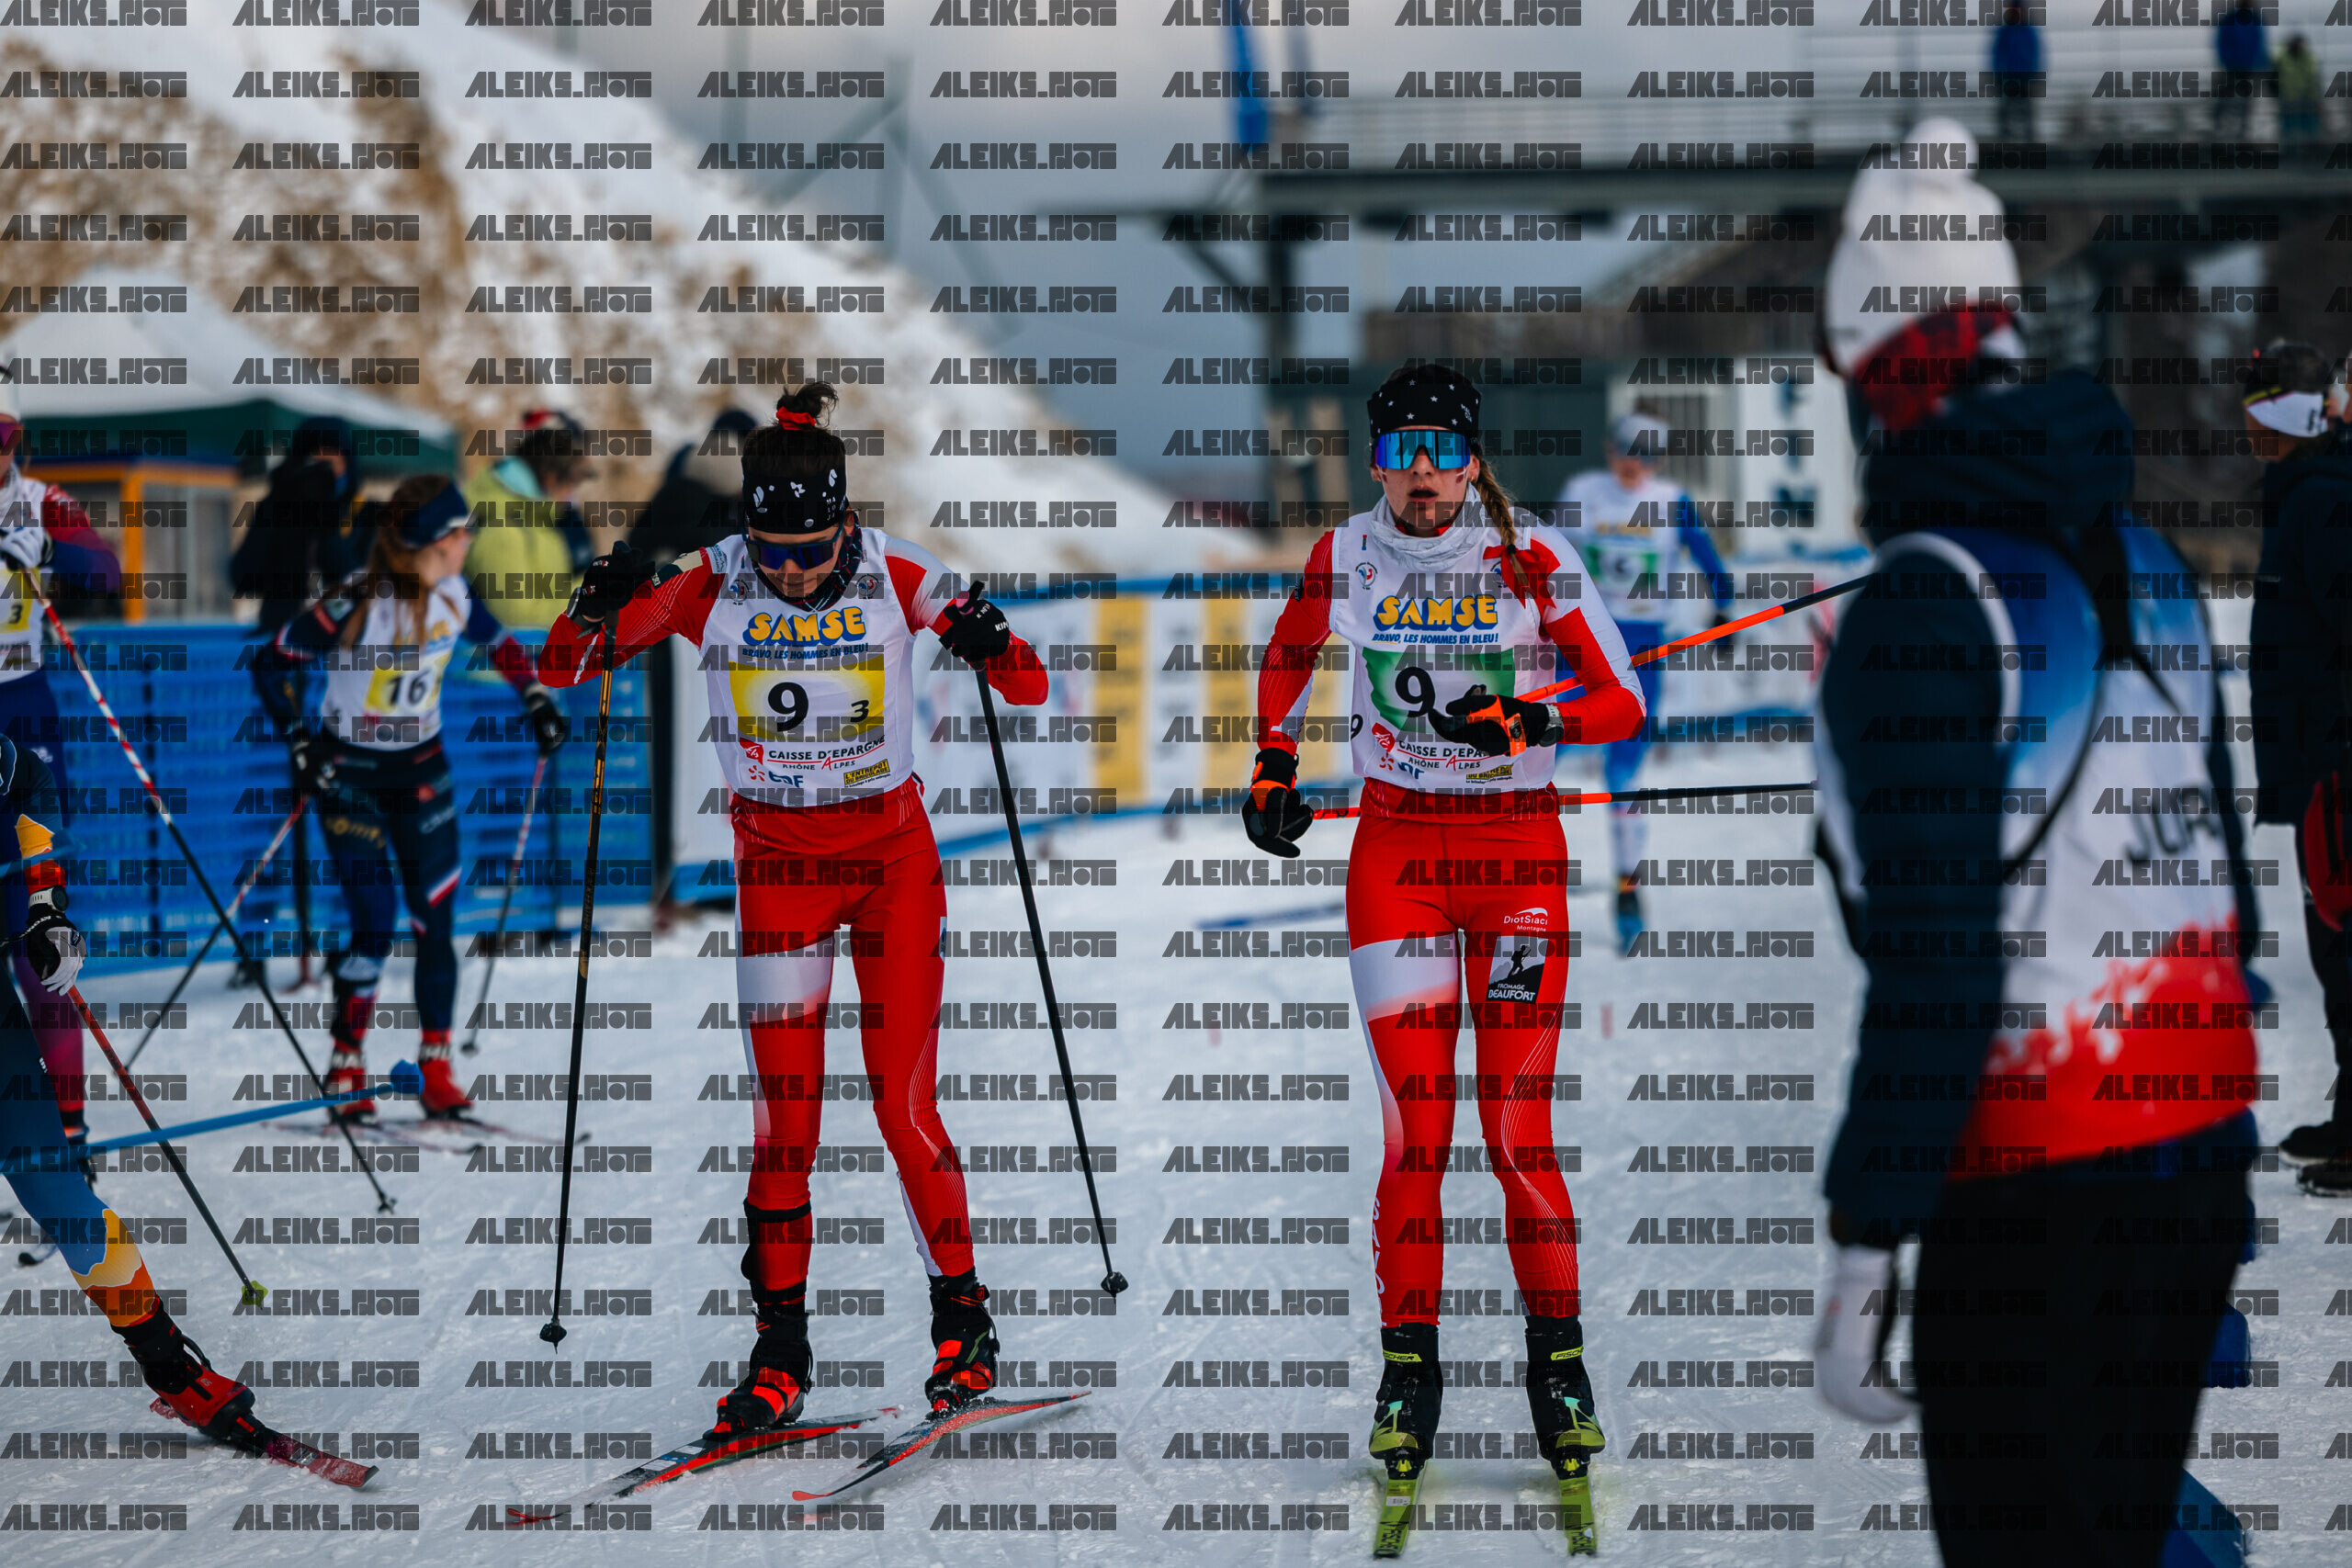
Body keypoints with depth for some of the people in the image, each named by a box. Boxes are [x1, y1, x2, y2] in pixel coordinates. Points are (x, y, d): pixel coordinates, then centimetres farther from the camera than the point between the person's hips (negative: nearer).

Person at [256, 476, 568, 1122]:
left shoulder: (454, 596, -5)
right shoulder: (356, 603, -21)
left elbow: (501, 644, 16)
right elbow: (277, 663, -13)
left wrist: (538, 703, 5)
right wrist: (300, 743, -19)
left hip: (421, 769, 5)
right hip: (349, 771, -5)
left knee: (436, 920, -2)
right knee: (374, 923, -12)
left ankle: (437, 1071, 7)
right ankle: (345, 1067, 4)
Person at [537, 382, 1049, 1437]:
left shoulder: (894, 579, -12)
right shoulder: (711, 585, -10)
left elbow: (1031, 688, -8)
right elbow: (560, 667, -8)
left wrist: (989, 647, -30)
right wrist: (600, 605, -28)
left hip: (893, 856, -1)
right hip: (776, 864, 1)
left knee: (903, 1106, -3)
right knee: (784, 1115, -3)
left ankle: (962, 1317, 15)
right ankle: (780, 1354, 6)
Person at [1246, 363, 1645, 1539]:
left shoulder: (1532, 559, -6)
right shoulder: (1345, 557, 1)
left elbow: (1623, 703, -6)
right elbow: (1287, 655, 22)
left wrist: (1531, 720, -23)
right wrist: (1274, 763, 17)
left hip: (1519, 851, -1)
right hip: (1396, 853, 1)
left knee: (1520, 1127, -4)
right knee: (1414, 1126, -4)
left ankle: (1557, 1365, 8)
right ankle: (1409, 1370, 5)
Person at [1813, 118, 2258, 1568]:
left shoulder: (1928, 600, -16)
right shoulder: (2144, 558, 9)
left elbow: (1934, 958, -20)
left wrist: (1867, 1247, -17)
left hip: (2032, 1190, -7)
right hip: (2196, 1149, 8)